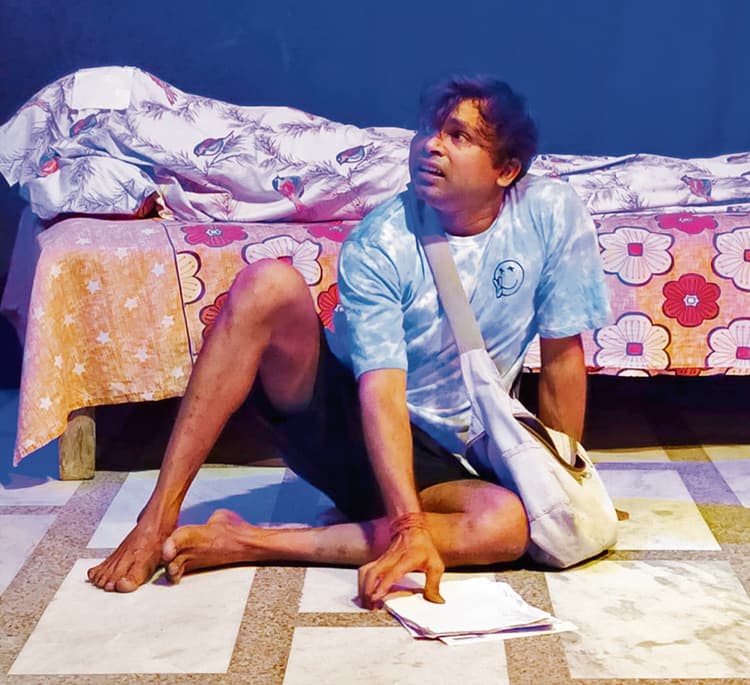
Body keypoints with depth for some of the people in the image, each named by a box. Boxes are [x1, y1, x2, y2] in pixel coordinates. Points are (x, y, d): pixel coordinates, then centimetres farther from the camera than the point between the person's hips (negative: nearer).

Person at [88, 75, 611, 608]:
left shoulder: (551, 214, -10)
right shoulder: (378, 244, -15)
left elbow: (564, 355, -2)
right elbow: (381, 392, -25)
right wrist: (410, 525, -37)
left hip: (437, 460, 2)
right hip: (340, 417, -1)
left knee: (509, 524, -33)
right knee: (268, 285, -27)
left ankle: (245, 542, -28)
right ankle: (160, 517, -27)